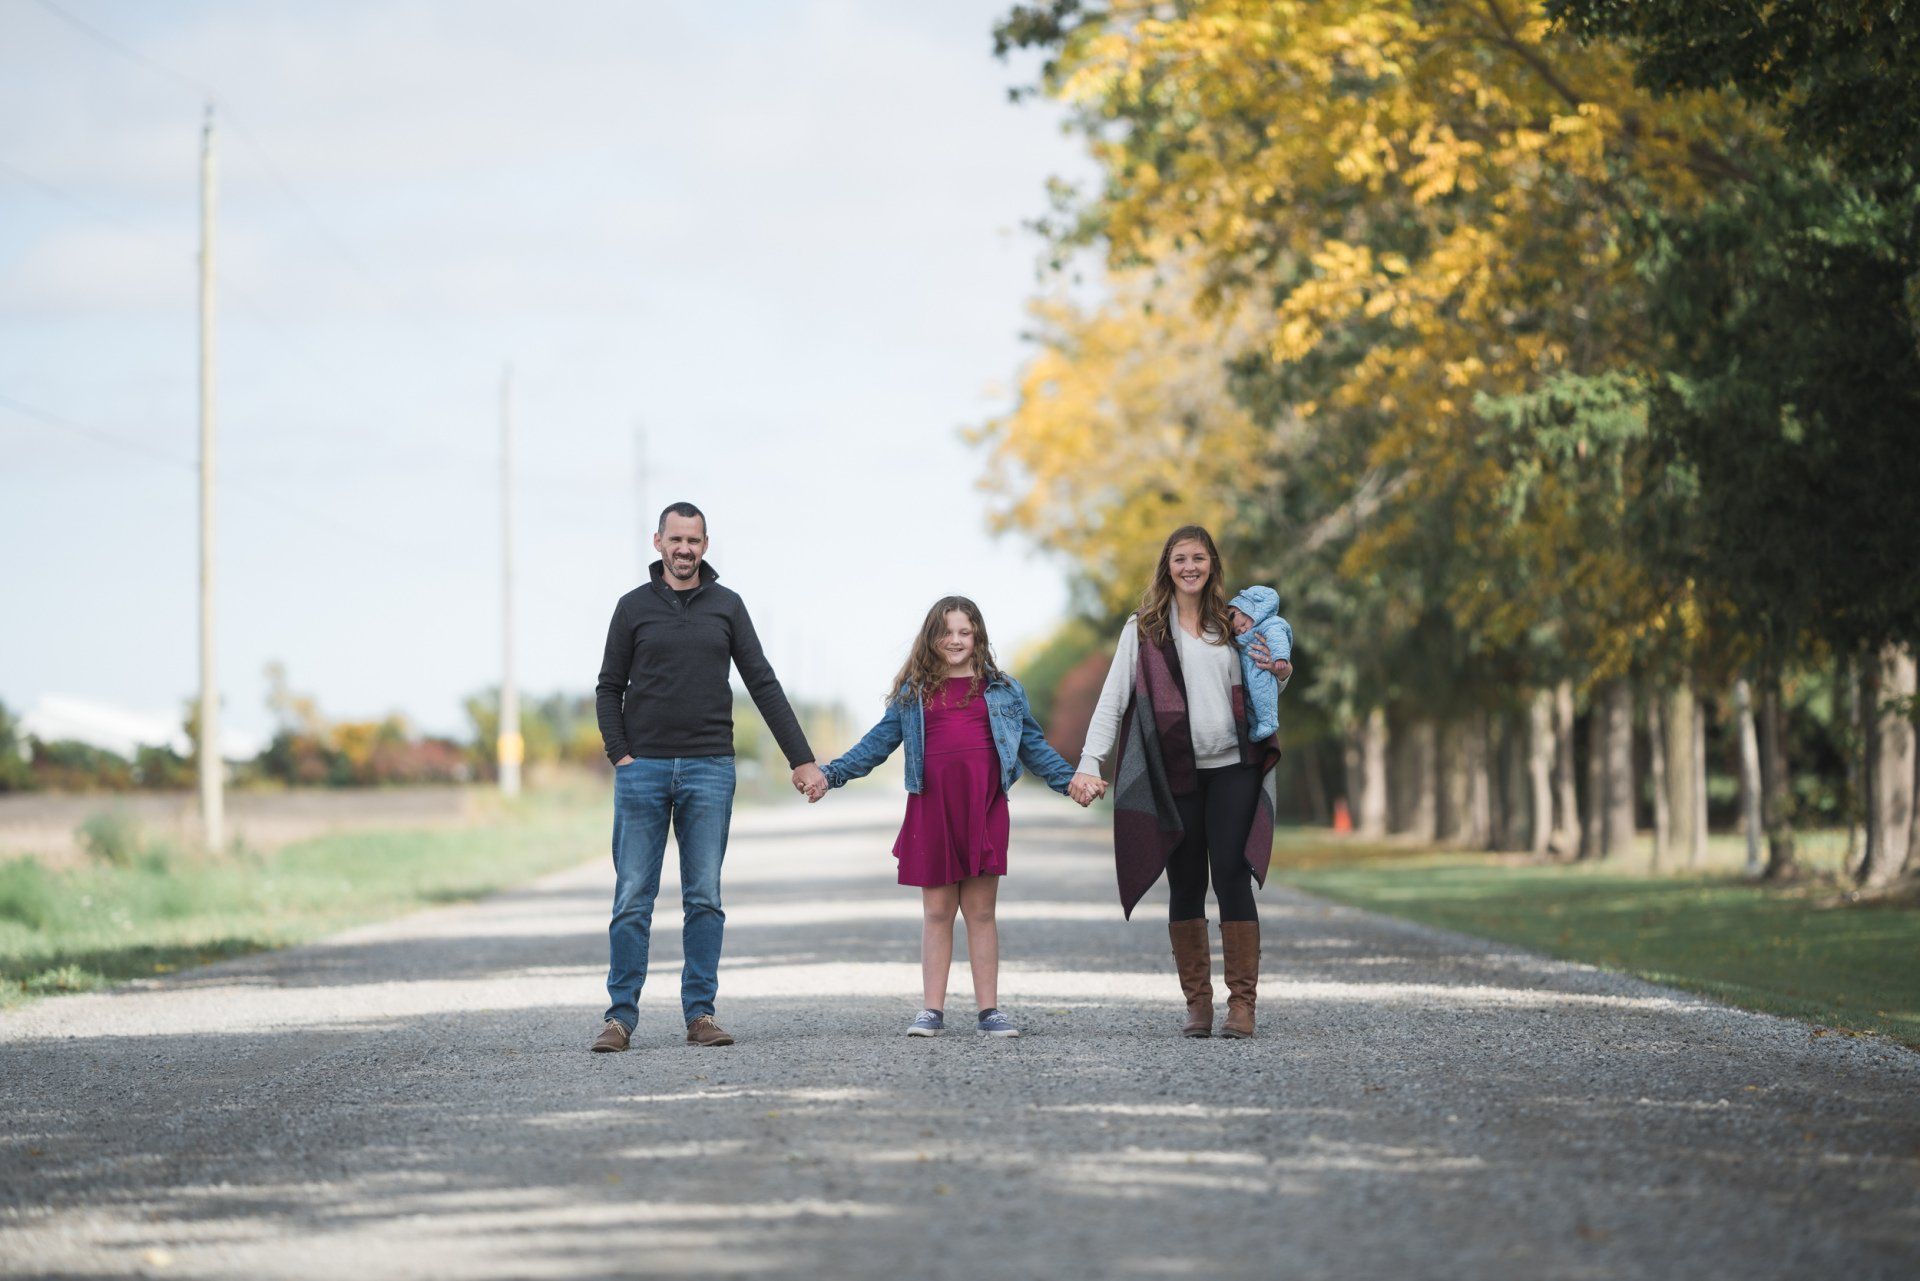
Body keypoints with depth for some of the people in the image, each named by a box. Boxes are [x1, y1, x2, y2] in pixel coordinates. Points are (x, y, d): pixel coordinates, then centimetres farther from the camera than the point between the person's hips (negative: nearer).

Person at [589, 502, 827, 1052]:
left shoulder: (726, 606, 8)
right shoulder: (634, 607, 6)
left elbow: (764, 686, 7)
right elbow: (609, 689, 9)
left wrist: (802, 759, 3)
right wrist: (619, 754, -6)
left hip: (709, 768, 1)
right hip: (643, 769, -1)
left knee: (705, 899, 1)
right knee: (633, 898, -2)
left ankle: (700, 1013, 5)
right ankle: (620, 1016, 1)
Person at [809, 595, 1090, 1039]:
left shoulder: (1002, 690, 13)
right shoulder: (914, 693, 13)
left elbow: (1033, 745, 16)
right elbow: (878, 742, 12)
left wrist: (1069, 780, 7)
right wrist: (832, 774, 4)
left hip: (983, 805, 0)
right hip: (931, 806, 0)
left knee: (981, 910, 2)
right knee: (936, 911, 2)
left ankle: (988, 1009, 7)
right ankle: (932, 1010, 6)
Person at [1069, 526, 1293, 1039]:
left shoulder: (1232, 623, 12)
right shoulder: (1144, 629, 6)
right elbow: (1113, 698, 1)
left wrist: (1280, 674, 1)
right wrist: (1090, 764, -11)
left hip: (1232, 768, 0)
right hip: (1176, 773, 0)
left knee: (1232, 876, -9)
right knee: (1185, 885, 2)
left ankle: (1242, 1001, -7)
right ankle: (1197, 1002, 9)